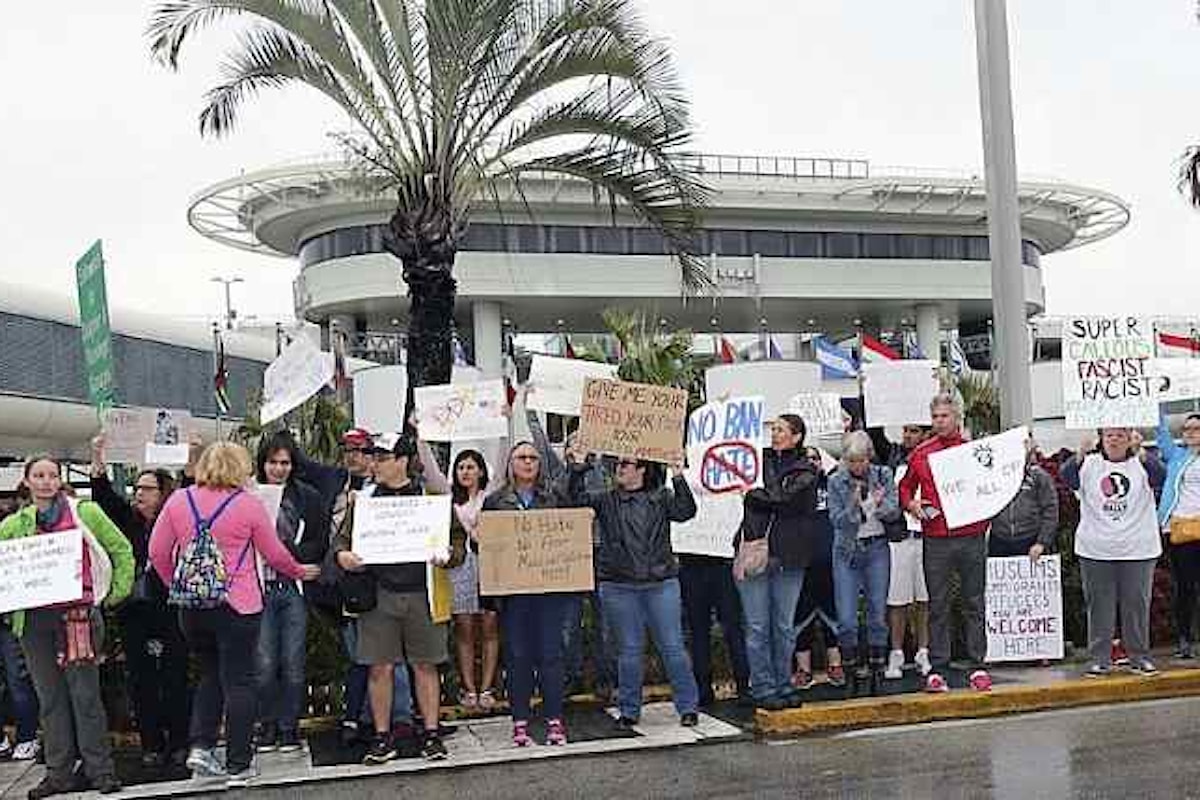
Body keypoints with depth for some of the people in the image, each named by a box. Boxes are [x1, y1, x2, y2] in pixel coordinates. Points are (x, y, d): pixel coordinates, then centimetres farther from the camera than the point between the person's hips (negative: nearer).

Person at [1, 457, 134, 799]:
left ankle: (100, 770, 7)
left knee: (85, 693, -1)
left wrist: (117, 592, 5)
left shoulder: (85, 512, 1)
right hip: (34, 618, 3)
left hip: (77, 613, -3)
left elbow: (122, 549, 8)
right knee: (50, 697, 9)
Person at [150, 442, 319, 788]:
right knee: (239, 682, 4)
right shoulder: (249, 504, -7)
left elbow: (157, 552, 5)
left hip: (191, 606, 4)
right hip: (238, 605, -4)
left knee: (210, 675, 21)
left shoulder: (179, 500, 2)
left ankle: (200, 747, 9)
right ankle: (237, 765, 9)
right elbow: (275, 554, 1)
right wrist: (299, 571, 19)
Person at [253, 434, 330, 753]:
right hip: (260, 587, -1)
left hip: (294, 587, 1)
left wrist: (286, 552, -9)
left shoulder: (308, 497, 6)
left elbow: (320, 544, 3)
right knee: (264, 664, 0)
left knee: (293, 664, 3)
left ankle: (289, 727, 15)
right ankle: (267, 726, 16)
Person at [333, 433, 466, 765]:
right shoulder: (364, 498, 10)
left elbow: (457, 535, 8)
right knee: (380, 668, 4)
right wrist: (342, 554, -9)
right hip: (378, 594, 1)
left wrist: (450, 555, -12)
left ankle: (432, 734, 15)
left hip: (422, 594, -1)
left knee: (425, 665, 6)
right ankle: (382, 738, 15)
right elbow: (342, 537, 13)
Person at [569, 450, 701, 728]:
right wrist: (579, 468, -14)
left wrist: (678, 479, -16)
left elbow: (686, 511, -8)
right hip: (618, 587, 1)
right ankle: (629, 711, 18)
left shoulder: (661, 498, 7)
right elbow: (576, 497, -5)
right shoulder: (606, 500, 8)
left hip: (661, 583, -1)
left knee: (672, 646, 2)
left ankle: (688, 707, 13)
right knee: (629, 650, 7)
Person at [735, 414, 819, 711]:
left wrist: (751, 494, -8)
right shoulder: (759, 460, 9)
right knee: (758, 627, 2)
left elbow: (785, 500, -13)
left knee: (784, 627, 9)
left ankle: (783, 686, 21)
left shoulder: (806, 471, 2)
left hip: (788, 558, 0)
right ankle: (763, 689, 11)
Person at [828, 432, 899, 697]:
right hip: (847, 551, -1)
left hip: (877, 548, 1)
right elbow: (836, 520, -7)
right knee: (846, 619, -5)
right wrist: (854, 505, -23)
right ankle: (851, 674, 7)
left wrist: (881, 503, -22)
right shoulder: (836, 482, -2)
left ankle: (877, 673, 13)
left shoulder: (883, 475, 2)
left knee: (878, 614, 3)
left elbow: (895, 513, -1)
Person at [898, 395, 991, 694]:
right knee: (938, 605, 3)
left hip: (971, 537, 0)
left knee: (974, 604, 6)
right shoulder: (921, 453, 6)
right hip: (936, 539, 0)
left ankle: (978, 667, 13)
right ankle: (937, 669, 9)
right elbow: (905, 487, 15)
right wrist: (911, 504, -3)